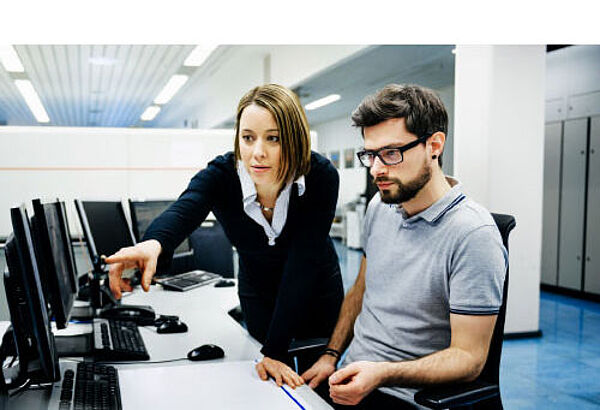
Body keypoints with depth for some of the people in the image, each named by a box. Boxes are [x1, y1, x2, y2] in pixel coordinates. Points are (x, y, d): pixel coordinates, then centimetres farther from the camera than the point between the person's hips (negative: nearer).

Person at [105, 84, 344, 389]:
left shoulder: (322, 177, -30)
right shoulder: (220, 175, -27)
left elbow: (301, 264, -32)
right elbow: (183, 212, -48)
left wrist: (274, 352, -35)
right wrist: (154, 243, -72)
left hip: (317, 292, -1)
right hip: (258, 294, 1)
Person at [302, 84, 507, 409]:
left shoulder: (474, 235, -18)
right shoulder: (380, 207, 5)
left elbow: (469, 357, -16)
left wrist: (381, 374, -27)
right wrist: (330, 356, 5)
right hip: (350, 378, 7)